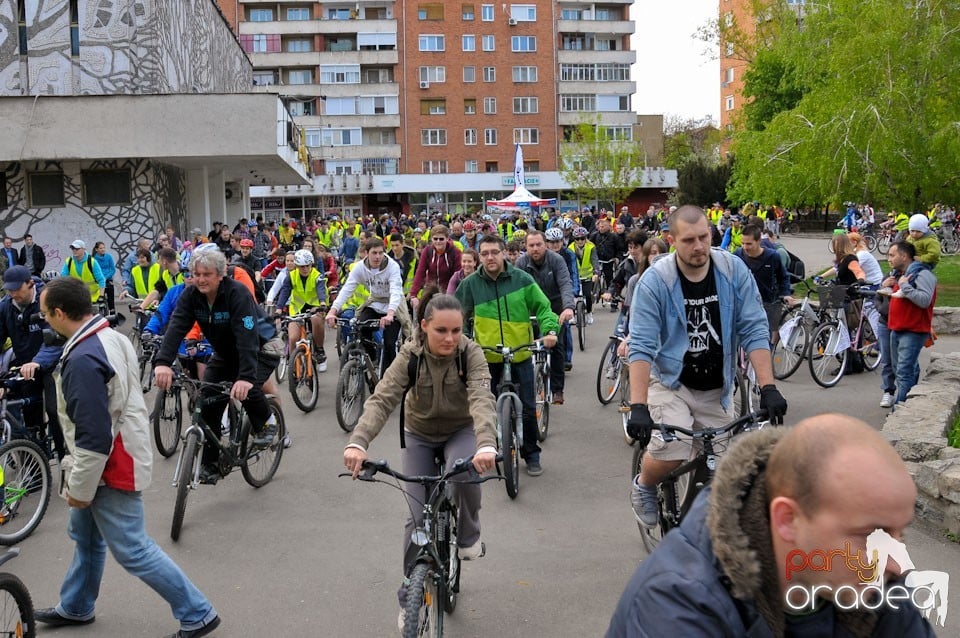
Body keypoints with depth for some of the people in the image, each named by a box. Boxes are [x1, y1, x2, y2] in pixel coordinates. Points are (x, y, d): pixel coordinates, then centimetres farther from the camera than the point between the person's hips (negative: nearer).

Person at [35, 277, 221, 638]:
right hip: (120, 455, 10)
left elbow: (93, 438, -28)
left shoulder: (82, 360, -29)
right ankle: (75, 607, 44)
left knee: (131, 551, -1)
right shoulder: (112, 337, 3)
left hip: (111, 469, -10)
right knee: (85, 535, 25)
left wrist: (79, 488, -15)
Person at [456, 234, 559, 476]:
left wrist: (550, 329, -17)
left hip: (521, 355, -1)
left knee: (527, 408, 4)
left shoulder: (522, 279, -5)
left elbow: (543, 308, 0)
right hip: (486, 357, 1)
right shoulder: (470, 284, -3)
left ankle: (531, 454, 20)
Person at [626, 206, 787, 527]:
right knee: (671, 453, -24)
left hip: (717, 389, 3)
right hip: (671, 383, -3)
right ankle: (643, 486, 10)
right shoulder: (654, 281, -17)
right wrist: (637, 406, -30)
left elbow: (754, 331, -10)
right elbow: (641, 347, -21)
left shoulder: (734, 270, -10)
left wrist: (768, 388, -20)